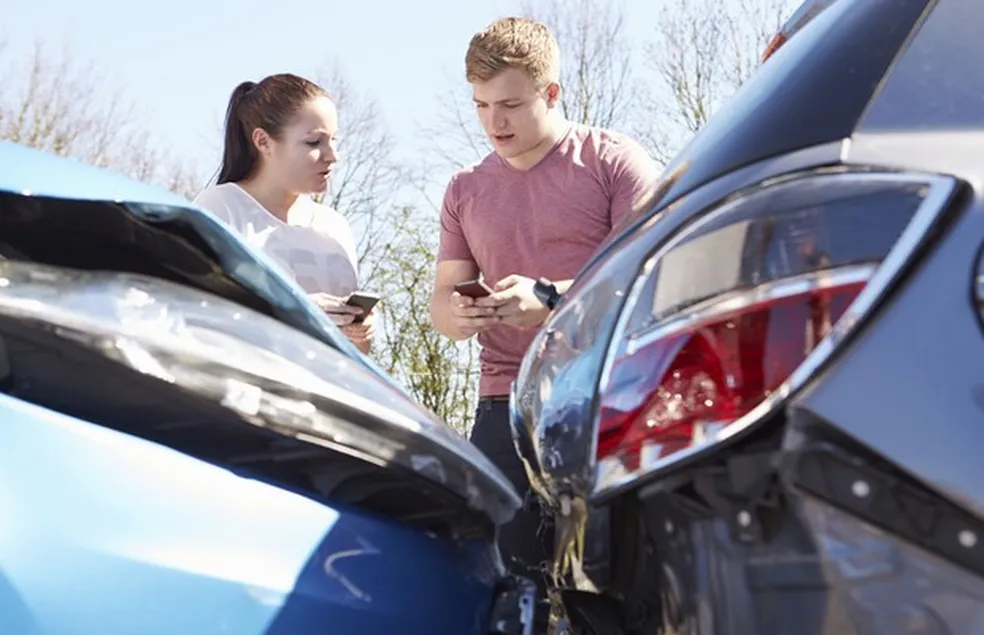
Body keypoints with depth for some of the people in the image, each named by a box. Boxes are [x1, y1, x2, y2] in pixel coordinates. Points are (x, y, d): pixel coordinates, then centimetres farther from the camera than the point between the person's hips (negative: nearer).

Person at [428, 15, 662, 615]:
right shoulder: (466, 189, 16)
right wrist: (459, 313, -9)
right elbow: (443, 299, 16)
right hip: (508, 402, 4)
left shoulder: (614, 159, 3)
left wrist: (550, 298, -20)